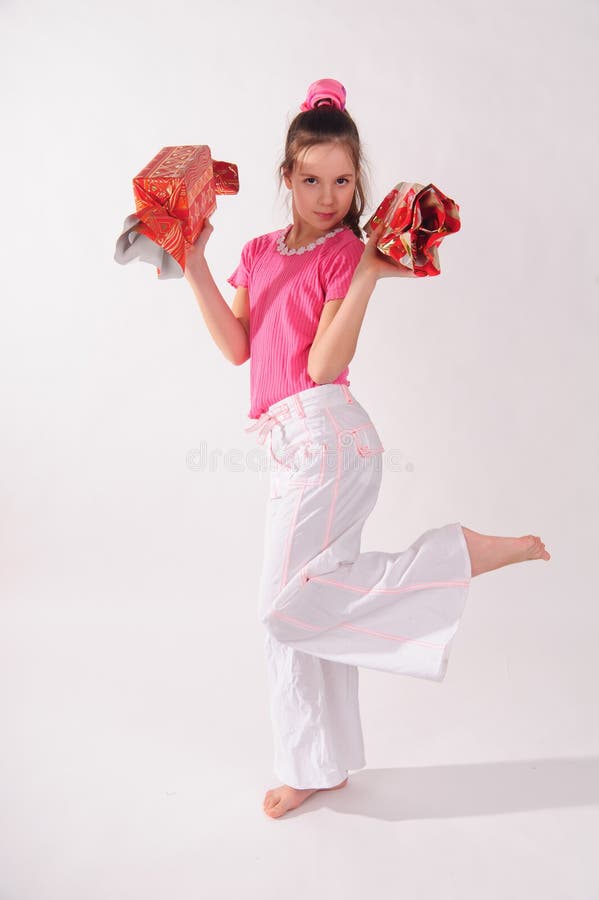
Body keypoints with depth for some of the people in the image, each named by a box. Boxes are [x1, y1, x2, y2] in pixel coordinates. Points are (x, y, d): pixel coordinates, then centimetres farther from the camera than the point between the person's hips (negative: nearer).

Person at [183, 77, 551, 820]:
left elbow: (324, 363, -13)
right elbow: (237, 347, 7)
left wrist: (368, 276, -19)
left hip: (326, 437, -7)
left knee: (289, 603, -11)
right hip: (292, 446, 7)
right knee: (301, 608, 12)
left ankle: (468, 552, -4)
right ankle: (316, 767, 30)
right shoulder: (259, 252, 17)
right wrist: (194, 264, 3)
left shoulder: (345, 252, -3)